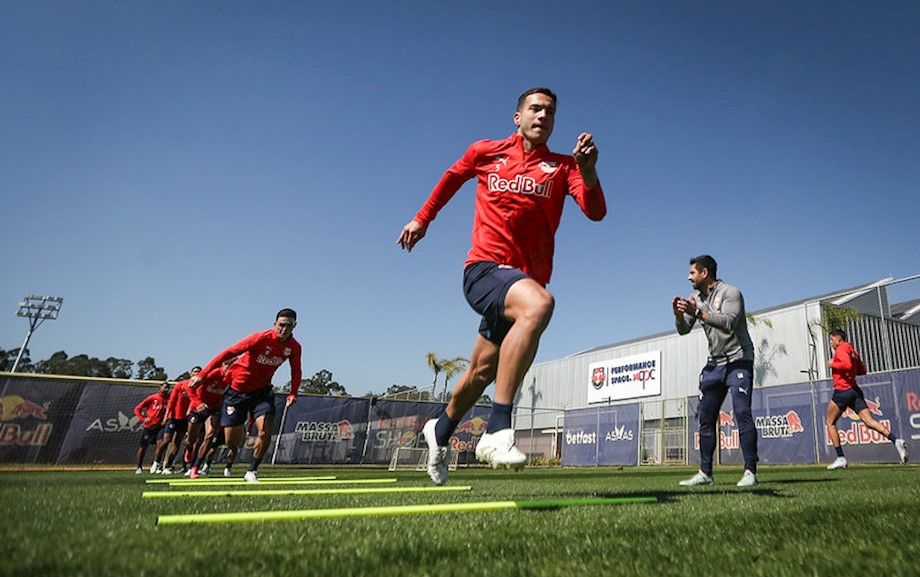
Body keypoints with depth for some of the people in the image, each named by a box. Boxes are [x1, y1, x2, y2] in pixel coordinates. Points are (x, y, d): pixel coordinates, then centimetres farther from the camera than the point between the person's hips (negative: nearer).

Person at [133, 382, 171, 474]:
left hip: (160, 426, 1)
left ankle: (155, 463, -3)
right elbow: (137, 409, 2)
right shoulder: (152, 398, -3)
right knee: (142, 447, 7)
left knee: (160, 443, -18)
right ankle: (139, 467, 23)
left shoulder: (168, 398, 1)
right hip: (148, 426, 0)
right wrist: (143, 419, -8)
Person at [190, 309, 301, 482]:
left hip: (262, 391, 3)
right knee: (232, 441, -1)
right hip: (237, 389, -3)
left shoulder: (294, 347, -8)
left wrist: (293, 393, -3)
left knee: (265, 432, -17)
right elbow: (228, 353, -19)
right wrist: (202, 374, -22)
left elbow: (296, 371, 10)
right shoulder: (261, 338, -22)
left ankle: (251, 472, 5)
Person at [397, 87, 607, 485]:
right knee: (539, 304, -36)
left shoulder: (562, 166, 7)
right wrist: (422, 218, 29)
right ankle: (497, 430, -35)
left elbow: (595, 211, -8)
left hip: (524, 279, 4)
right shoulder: (485, 152, 8)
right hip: (484, 268, -3)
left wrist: (588, 169, -25)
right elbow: (453, 176, 27)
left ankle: (440, 431, 42)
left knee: (482, 371, 13)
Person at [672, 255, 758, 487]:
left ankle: (750, 472, -7)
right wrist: (678, 314, -13)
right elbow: (683, 330, 6)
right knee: (706, 419, 5)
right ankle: (705, 473, 11)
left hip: (738, 360, -7)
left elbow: (728, 323, -27)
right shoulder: (696, 297, 10)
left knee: (742, 414, -14)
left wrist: (698, 312, -32)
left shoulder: (730, 292, -11)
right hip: (715, 364, 7)